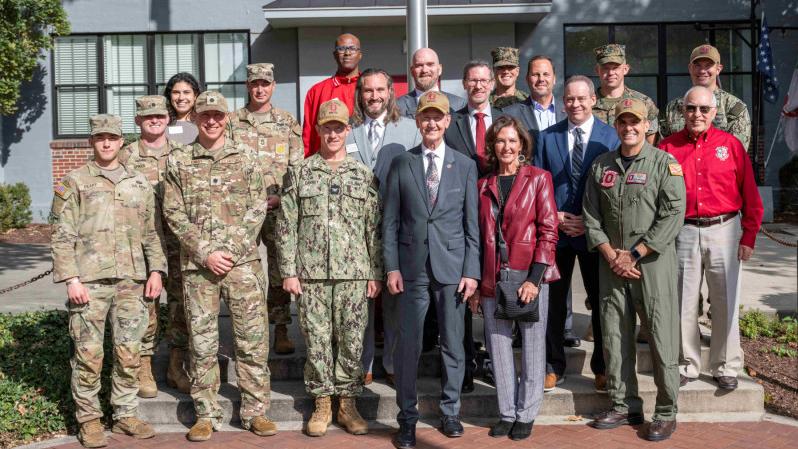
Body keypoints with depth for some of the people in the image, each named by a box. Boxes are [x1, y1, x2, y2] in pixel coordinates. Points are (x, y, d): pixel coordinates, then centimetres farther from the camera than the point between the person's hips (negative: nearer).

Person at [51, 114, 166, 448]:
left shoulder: (139, 184, 15)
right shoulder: (74, 182, 4)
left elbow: (151, 232, 16)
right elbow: (62, 236, -2)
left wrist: (155, 270, 6)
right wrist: (70, 278, -10)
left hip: (132, 281, 3)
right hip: (89, 280, -3)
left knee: (129, 352, 6)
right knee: (89, 354, 0)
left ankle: (126, 415, 18)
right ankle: (88, 419, 12)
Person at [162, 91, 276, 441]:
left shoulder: (246, 157, 7)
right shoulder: (178, 161, 7)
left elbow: (257, 209, 2)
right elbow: (174, 214, 2)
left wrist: (231, 250, -9)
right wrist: (205, 253, -8)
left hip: (243, 260, 0)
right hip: (197, 264, 0)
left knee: (253, 337, 1)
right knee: (201, 341, 5)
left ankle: (255, 411, 11)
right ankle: (206, 414, 16)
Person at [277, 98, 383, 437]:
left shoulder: (364, 175, 7)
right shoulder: (299, 173, 5)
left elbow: (374, 228, 5)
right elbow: (286, 227, 3)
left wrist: (376, 273, 1)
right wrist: (288, 271, -3)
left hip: (354, 274, 1)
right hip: (311, 274, 0)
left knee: (351, 341, 5)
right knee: (317, 340, 5)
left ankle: (347, 403, 18)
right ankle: (322, 404, 18)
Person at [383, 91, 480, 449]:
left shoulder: (465, 165, 5)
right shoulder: (401, 164, 4)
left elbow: (472, 223, 3)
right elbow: (390, 220, 3)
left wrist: (471, 270, -2)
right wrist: (392, 266, -4)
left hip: (452, 266, 1)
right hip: (413, 267, 0)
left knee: (452, 344, 9)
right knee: (408, 345, 2)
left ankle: (450, 411, 25)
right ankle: (407, 418, 15)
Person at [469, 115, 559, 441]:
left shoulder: (539, 179, 0)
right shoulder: (483, 185, 11)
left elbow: (548, 231, -5)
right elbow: (479, 236, 12)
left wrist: (534, 277, -13)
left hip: (529, 276, -3)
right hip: (492, 279, 4)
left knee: (532, 346, 5)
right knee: (498, 347, 8)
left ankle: (526, 414, 17)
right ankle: (506, 412, 20)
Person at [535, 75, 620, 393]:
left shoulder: (610, 136, 1)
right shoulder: (547, 137, 6)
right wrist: (554, 216, -8)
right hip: (555, 232, 2)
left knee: (600, 302, 6)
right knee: (553, 302, 6)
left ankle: (602, 367, 21)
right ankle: (553, 367, 19)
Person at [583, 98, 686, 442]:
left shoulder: (665, 163, -2)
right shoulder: (600, 166, 11)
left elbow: (672, 216, -10)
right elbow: (591, 216, 8)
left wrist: (634, 255, -12)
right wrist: (611, 256, -4)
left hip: (653, 262, -4)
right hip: (611, 264, 4)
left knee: (661, 337, -1)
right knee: (615, 336, 8)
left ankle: (666, 413, 10)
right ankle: (623, 407, 20)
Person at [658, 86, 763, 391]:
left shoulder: (731, 145, 3)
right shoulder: (668, 147, 3)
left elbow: (750, 195, 4)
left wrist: (749, 237, 0)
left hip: (724, 230, 0)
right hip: (684, 232, 0)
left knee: (726, 302, 4)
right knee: (684, 302, 6)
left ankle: (725, 368, 17)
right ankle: (687, 365, 20)